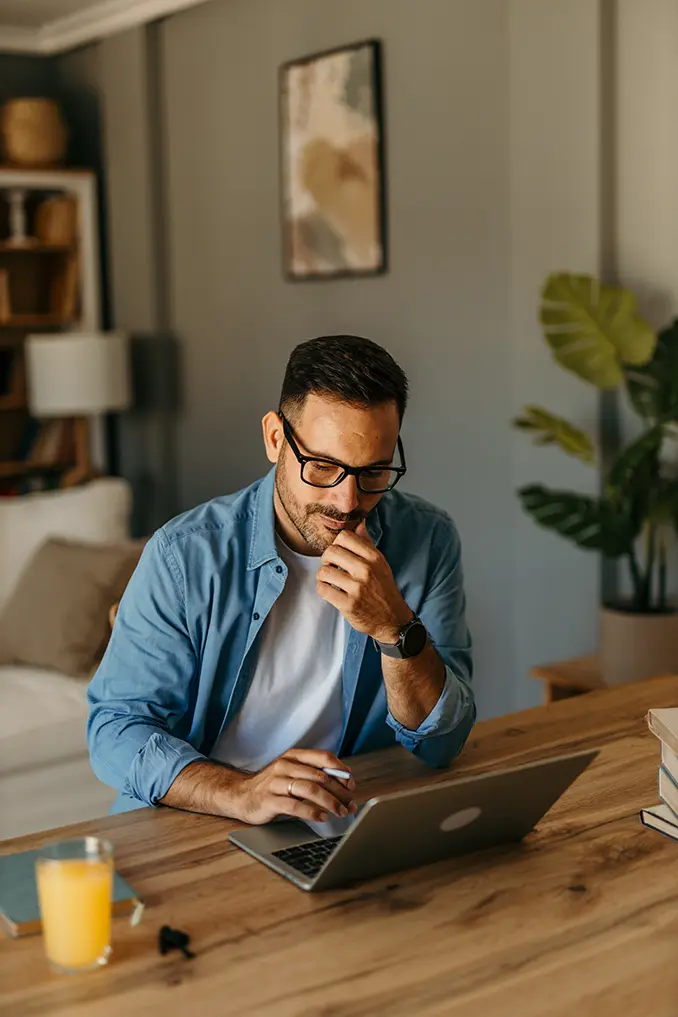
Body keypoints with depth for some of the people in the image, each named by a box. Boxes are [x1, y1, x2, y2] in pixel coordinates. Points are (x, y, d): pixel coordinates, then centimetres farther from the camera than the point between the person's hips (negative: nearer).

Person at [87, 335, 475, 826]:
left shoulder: (427, 543, -5)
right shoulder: (187, 555, -12)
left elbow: (440, 744, -7)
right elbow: (117, 728, -12)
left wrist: (395, 628, -25)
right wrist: (241, 793, -29)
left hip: (352, 827, 1)